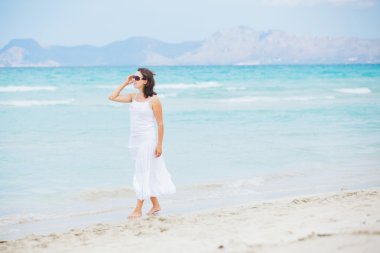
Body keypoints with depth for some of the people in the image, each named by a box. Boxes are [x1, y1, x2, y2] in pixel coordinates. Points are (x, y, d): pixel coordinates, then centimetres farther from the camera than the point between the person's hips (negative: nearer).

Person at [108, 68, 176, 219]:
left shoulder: (154, 100, -12)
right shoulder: (133, 97, 6)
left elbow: (160, 124, -11)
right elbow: (112, 97, 8)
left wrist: (159, 144, -14)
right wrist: (125, 83, 3)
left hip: (148, 139, -7)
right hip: (134, 140, 7)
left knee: (144, 173, -3)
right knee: (147, 173, 13)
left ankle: (138, 210, 1)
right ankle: (155, 205, 24)